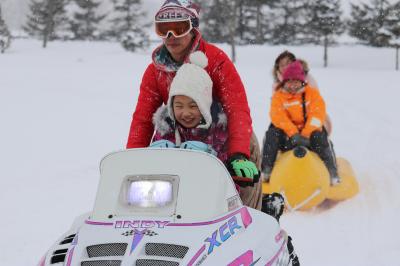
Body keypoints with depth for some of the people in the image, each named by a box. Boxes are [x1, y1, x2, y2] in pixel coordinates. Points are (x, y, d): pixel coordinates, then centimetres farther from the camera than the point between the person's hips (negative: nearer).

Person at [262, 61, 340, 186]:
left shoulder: (312, 93, 4)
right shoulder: (279, 96, 5)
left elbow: (317, 115, -10)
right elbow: (278, 116, -12)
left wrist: (306, 134, -25)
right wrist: (294, 134, -28)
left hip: (309, 130, -1)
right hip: (287, 133, 1)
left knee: (320, 137, -32)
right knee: (272, 134, -27)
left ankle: (332, 173, -26)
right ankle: (266, 169, -20)